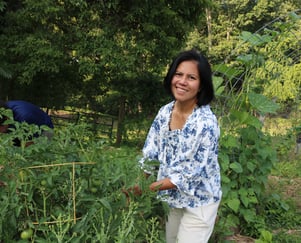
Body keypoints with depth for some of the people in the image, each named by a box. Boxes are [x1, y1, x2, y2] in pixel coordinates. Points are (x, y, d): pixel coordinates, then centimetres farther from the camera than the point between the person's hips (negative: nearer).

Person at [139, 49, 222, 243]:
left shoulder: (206, 122, -25)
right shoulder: (165, 112, -5)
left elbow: (195, 173, -23)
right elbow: (150, 153, 2)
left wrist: (151, 187, -21)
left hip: (198, 202, -6)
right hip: (172, 198, 6)